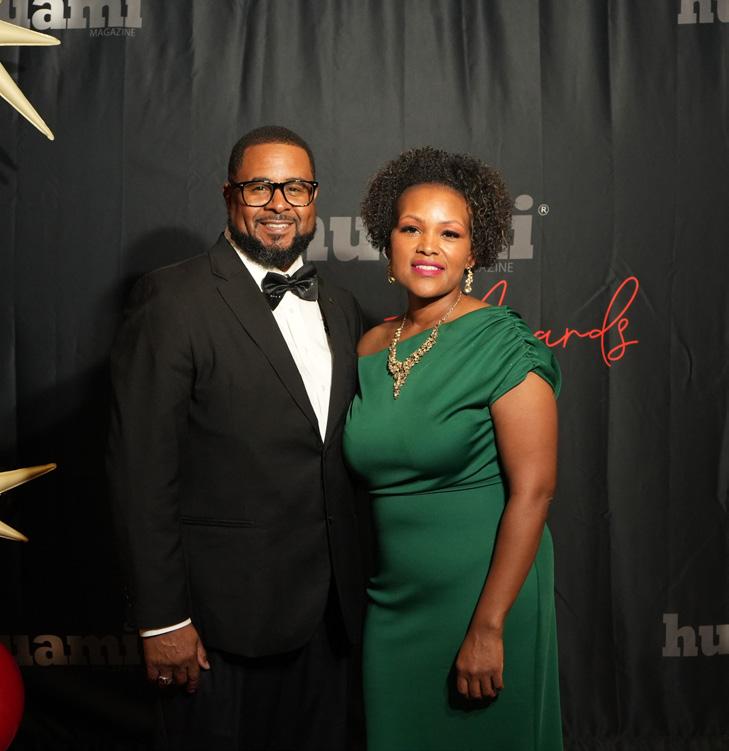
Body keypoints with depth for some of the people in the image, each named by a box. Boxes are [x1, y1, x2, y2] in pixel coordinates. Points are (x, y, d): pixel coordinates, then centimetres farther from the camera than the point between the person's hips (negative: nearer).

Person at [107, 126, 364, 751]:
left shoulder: (341, 307, 9)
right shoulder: (173, 299, -11)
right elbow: (141, 469, -14)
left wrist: (353, 581, 10)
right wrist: (162, 619, -14)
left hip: (328, 606, 6)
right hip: (225, 613, -6)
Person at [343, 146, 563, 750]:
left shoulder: (504, 344, -14)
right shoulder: (373, 347, 2)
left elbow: (532, 491, -18)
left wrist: (488, 627, -20)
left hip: (485, 593, -5)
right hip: (393, 601, 5)